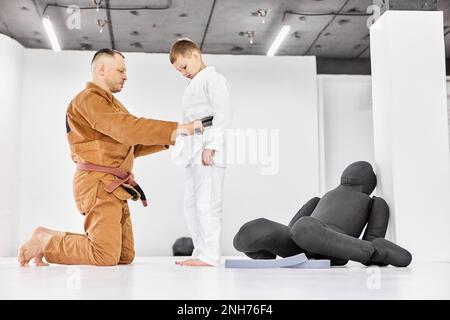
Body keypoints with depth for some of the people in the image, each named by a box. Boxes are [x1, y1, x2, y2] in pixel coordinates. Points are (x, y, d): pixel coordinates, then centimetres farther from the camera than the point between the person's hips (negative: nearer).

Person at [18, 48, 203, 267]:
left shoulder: (112, 104, 24)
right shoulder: (89, 99, -8)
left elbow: (133, 146, 19)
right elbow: (127, 129, -24)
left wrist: (169, 139, 7)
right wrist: (176, 129, -26)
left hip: (114, 188, 10)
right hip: (98, 185, -10)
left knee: (125, 257, 9)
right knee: (106, 256, -16)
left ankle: (51, 238, 18)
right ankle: (44, 241, 4)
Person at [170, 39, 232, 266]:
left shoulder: (213, 79, -3)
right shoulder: (195, 85, 26)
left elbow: (223, 113, -14)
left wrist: (210, 145, -20)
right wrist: (188, 150, 18)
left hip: (208, 149, -10)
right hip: (195, 152, 10)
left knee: (207, 203, -12)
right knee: (191, 205, 10)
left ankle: (209, 255, -8)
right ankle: (201, 252, 16)